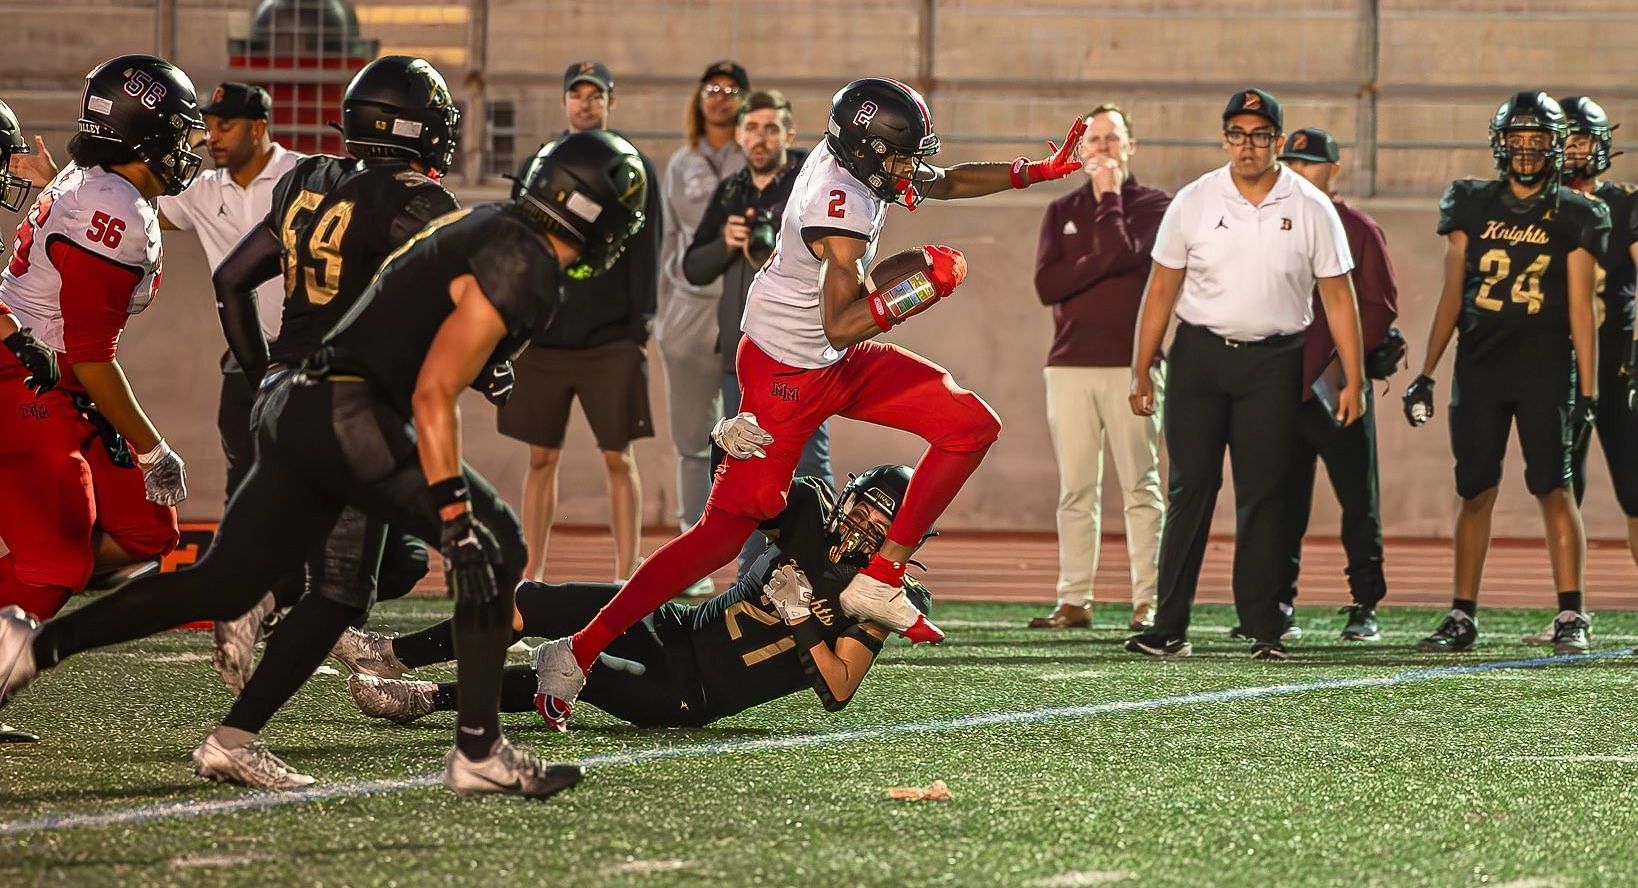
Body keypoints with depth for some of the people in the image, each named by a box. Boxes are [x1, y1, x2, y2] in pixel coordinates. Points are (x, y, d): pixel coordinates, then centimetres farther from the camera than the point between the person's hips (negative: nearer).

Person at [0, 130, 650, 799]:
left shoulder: (488, 230, 17)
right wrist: (455, 517, -23)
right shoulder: (520, 268, -13)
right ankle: (479, 752, -4)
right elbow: (432, 395, -20)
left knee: (222, 585, 12)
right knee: (494, 550, -4)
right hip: (350, 418, -9)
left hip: (297, 409, 9)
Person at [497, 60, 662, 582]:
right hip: (542, 338, 2)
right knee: (541, 457, 4)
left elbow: (645, 255, 3)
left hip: (611, 342, -2)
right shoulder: (537, 169, 12)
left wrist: (640, 329, -5)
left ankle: (626, 574, -2)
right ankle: (532, 575, 7)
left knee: (618, 459, -3)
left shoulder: (634, 170, 6)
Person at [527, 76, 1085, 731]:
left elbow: (941, 183, 18)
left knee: (972, 428, 4)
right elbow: (840, 324, -31)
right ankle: (579, 652, -10)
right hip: (786, 374, -10)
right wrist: (922, 288, -31)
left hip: (836, 361, 10)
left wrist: (1036, 172, 12)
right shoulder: (840, 209, -28)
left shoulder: (847, 159, 0)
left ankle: (879, 581, 7)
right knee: (731, 524, -12)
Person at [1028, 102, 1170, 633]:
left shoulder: (1153, 206, 4)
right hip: (1071, 364, 3)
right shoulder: (1062, 212, 15)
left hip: (1132, 364, -3)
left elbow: (1121, 253, -15)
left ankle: (1147, 603, -4)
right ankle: (1074, 603, 5)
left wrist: (1108, 194, -5)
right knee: (1076, 489, 3)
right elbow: (1047, 284, 1)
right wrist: (1103, 264, -10)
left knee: (1141, 486, -4)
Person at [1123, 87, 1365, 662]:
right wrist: (1141, 372, 4)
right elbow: (1162, 291, 6)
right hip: (1199, 355, 1)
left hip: (1273, 362, 0)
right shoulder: (1193, 203, 2)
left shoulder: (1311, 209, 0)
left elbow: (1337, 296, 3)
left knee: (1264, 496, -1)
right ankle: (1169, 629, -2)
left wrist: (1353, 379, -1)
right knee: (1191, 489, -3)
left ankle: (1264, 631, 3)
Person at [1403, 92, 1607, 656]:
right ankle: (1463, 617, 10)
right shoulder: (1471, 208, 9)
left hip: (1546, 370, -2)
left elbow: (1580, 308, 1)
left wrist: (1587, 391, -4)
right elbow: (1451, 297, 12)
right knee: (1476, 493, 4)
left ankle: (1570, 617, -6)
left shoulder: (1572, 218, 3)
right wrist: (1425, 374, 7)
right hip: (1479, 368, 3)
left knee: (1554, 490, -8)